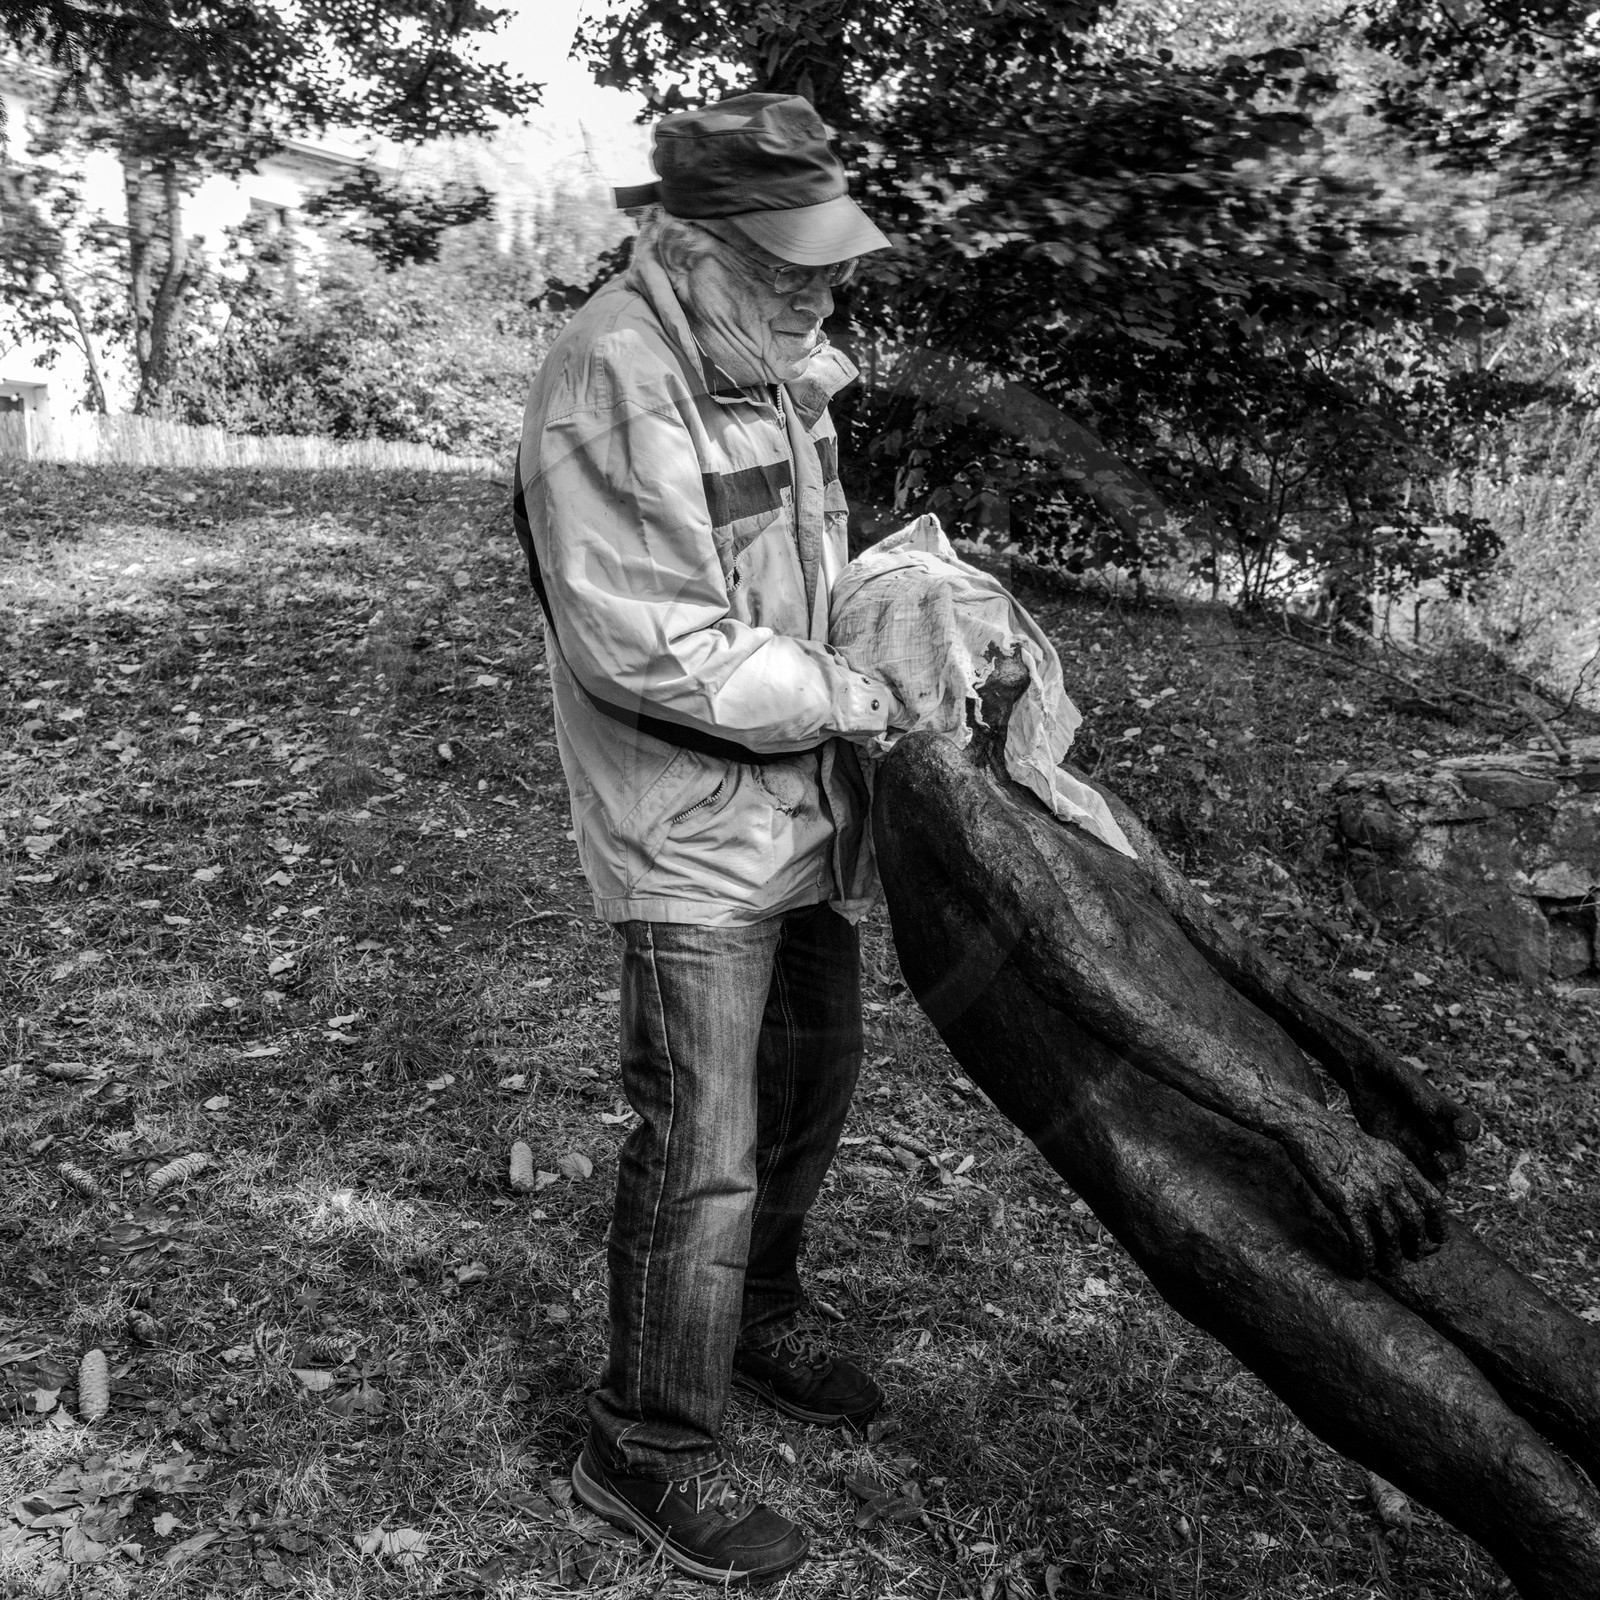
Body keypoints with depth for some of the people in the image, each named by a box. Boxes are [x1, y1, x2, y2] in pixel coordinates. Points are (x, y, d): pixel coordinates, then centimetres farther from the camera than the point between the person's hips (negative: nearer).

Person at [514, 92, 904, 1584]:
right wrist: (855, 700, -18)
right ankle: (648, 1449, 18)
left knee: (811, 1072, 20)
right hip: (691, 829, -9)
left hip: (804, 803, 9)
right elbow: (653, 650, -27)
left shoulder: (777, 361, 6)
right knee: (703, 1148, -2)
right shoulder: (610, 384, -22)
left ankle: (757, 1312, 42)